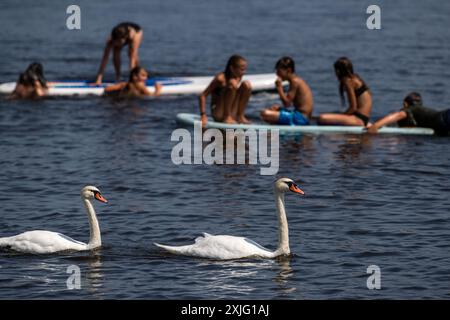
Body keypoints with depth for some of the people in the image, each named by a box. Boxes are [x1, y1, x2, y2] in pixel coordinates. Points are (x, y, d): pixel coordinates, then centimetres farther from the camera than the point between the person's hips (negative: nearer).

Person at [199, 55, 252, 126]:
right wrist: (203, 116, -25)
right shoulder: (221, 78, -17)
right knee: (232, 83, -27)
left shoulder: (238, 78, 3)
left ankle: (240, 116, 0)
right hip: (218, 114, -7)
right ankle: (227, 117, -19)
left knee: (247, 84, -5)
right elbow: (202, 96, -18)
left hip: (233, 114, 7)